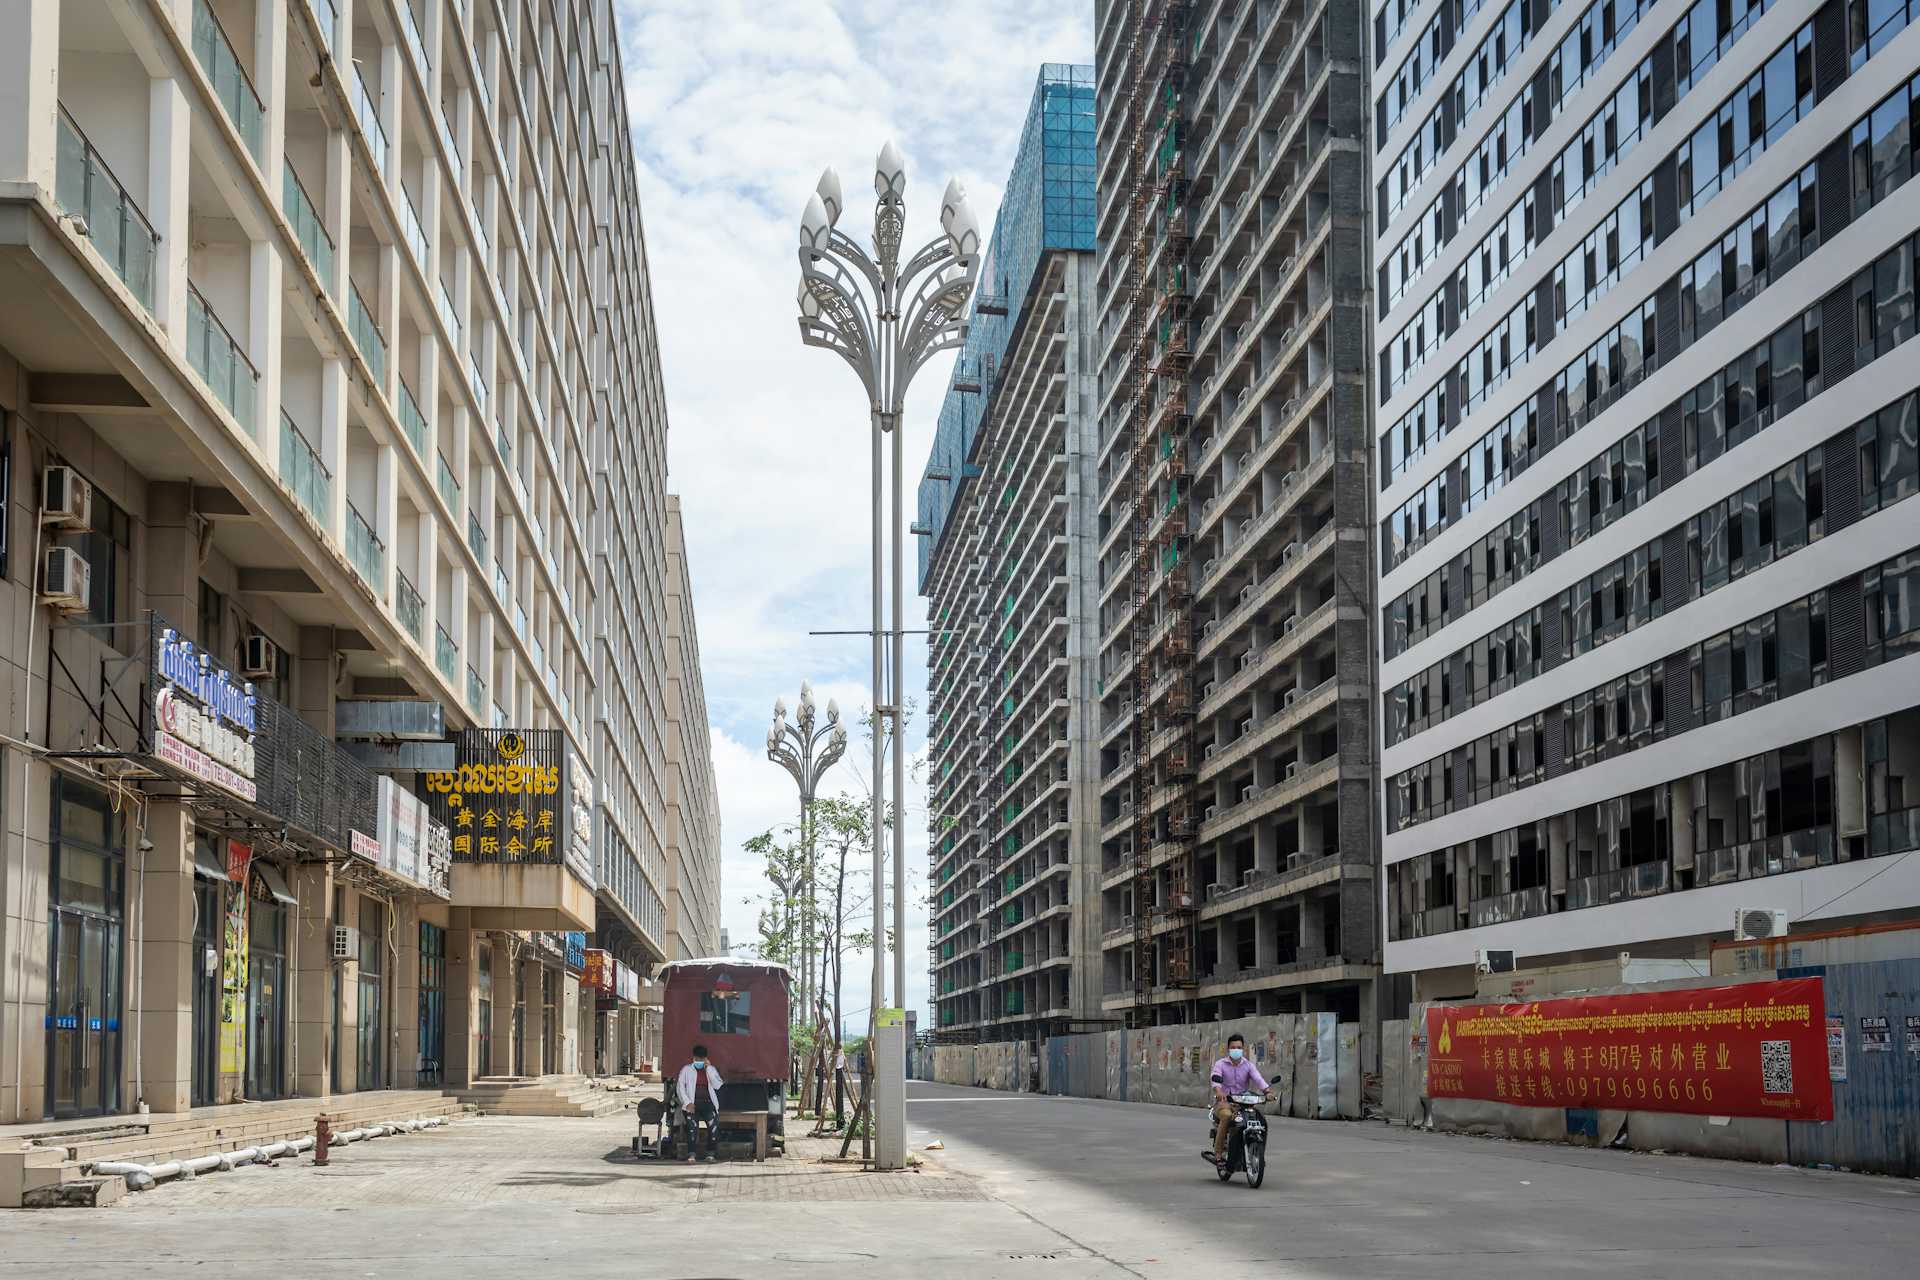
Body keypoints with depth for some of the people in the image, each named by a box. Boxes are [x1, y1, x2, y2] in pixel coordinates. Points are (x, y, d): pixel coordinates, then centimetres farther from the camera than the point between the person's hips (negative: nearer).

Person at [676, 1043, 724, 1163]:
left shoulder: (711, 1069, 17)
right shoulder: (686, 1069, 14)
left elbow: (717, 1085, 1)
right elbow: (681, 1087, 5)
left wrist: (708, 1068, -4)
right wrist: (687, 1103, -9)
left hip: (708, 1103, 1)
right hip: (692, 1104, -1)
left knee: (714, 1124, -26)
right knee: (692, 1125, -28)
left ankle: (710, 1154, -19)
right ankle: (691, 1154, -27)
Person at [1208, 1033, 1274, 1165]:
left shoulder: (1248, 1065, 9)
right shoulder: (1220, 1064, 3)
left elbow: (1258, 1079, -9)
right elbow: (1215, 1079, -16)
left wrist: (1268, 1091, -29)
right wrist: (1218, 1091, -39)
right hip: (1223, 1101, -2)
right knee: (1227, 1116, -36)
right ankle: (1218, 1152, -27)